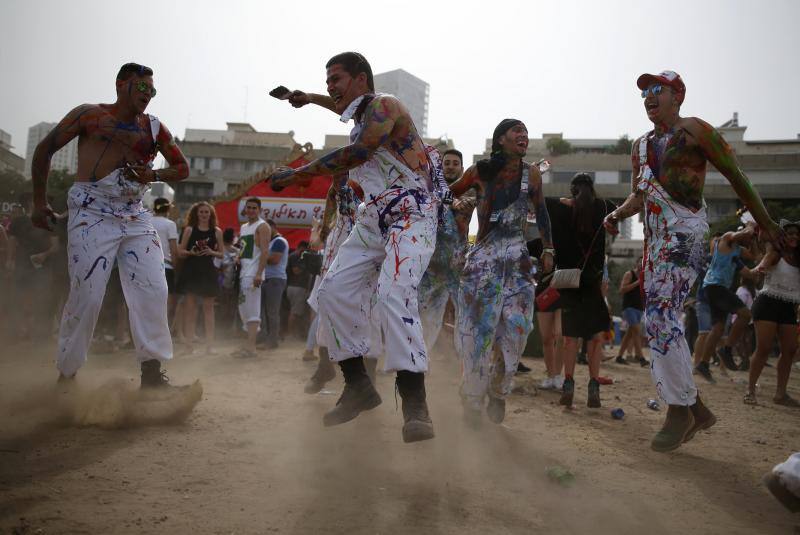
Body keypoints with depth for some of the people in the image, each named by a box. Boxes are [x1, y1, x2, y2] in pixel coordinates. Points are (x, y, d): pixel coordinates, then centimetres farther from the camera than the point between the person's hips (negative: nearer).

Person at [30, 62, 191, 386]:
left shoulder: (154, 128, 9)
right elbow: (44, 150, 6)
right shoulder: (90, 115, -1)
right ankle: (67, 373, 9)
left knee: (153, 291, -9)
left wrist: (153, 175, -3)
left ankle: (152, 370, -4)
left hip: (135, 216, 4)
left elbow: (182, 168, 18)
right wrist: (40, 203, 3)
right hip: (92, 214, -4)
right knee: (86, 295, -8)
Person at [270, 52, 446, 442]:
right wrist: (311, 99, 52)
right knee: (334, 290, -3)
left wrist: (297, 174, -16)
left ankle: (414, 402, -30)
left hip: (412, 218, -9)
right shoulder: (361, 113, 18)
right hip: (374, 219, 9)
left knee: (394, 293, -29)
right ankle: (358, 386, 6)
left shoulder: (385, 105, -9)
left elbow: (355, 154, -22)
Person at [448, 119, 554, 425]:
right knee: (477, 328, -2)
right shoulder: (480, 172, 1)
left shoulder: (531, 174, 6)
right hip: (484, 259, -1)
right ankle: (473, 400, 8)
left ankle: (498, 393, 15)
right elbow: (447, 196, 15)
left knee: (513, 329, -4)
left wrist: (548, 250, 15)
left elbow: (541, 213, 17)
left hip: (518, 262, 1)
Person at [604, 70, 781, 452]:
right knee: (659, 321, 6)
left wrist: (765, 223, 2)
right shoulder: (641, 145, 20)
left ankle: (679, 409, -10)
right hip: (655, 235, 8)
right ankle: (696, 409, 15)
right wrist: (618, 214, 2)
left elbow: (735, 175, 0)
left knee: (660, 317, -20)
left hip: (684, 230, -8)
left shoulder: (693, 130, -1)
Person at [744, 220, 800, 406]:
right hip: (768, 303, -6)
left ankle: (781, 393, 14)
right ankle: (750, 390, -2)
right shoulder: (776, 253, -5)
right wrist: (760, 267, -52)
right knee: (763, 348, -9)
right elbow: (767, 258, -30)